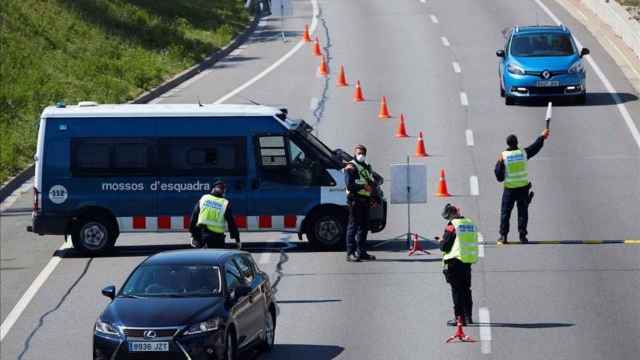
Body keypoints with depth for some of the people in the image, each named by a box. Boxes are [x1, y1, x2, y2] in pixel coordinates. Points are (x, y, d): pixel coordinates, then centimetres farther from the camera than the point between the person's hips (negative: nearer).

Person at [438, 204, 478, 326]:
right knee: (466, 289, 16)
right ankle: (468, 316, 18)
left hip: (455, 261, -6)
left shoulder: (452, 225, -12)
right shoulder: (471, 224, 7)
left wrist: (441, 242, 11)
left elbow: (444, 246, -13)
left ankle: (459, 317, -2)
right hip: (469, 261, 6)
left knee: (457, 289, 0)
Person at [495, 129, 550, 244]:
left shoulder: (504, 157, -9)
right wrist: (542, 137, 29)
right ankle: (522, 236, 9)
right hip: (523, 187, 1)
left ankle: (503, 236, 6)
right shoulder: (523, 153, -5)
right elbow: (535, 147, 16)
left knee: (505, 212, 7)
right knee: (523, 212, 10)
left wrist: (498, 163, 8)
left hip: (509, 189, -1)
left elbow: (499, 177, -6)